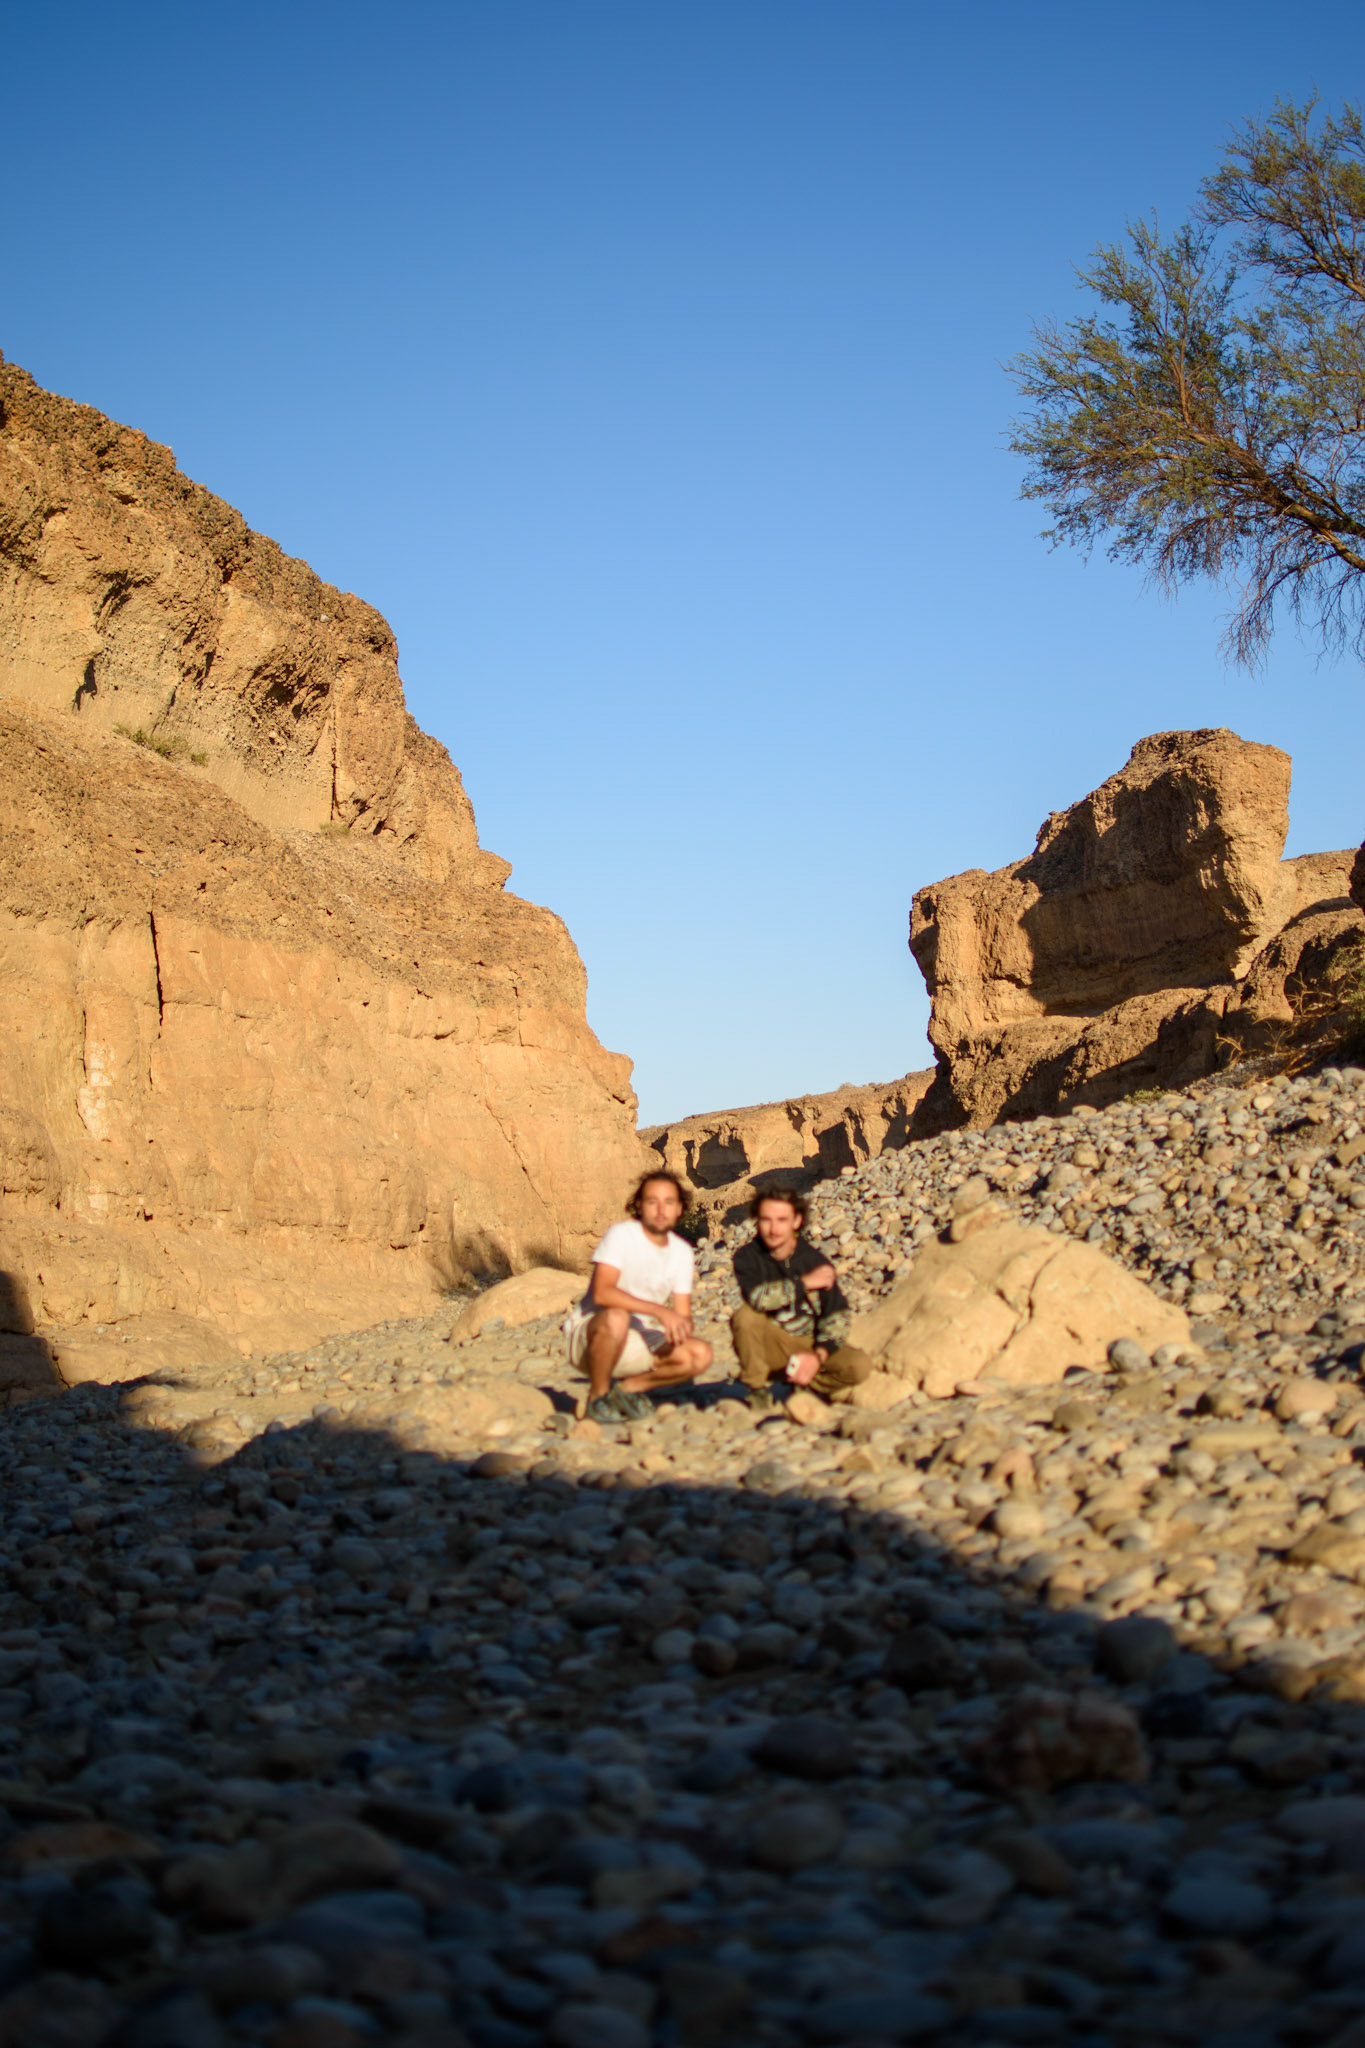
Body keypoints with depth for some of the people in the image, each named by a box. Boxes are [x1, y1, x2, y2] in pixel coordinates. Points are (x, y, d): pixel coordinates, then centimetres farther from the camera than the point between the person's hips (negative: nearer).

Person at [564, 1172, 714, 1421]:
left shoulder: (682, 1251, 5)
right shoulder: (621, 1234, -15)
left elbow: (683, 1314, 6)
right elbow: (602, 1292, -29)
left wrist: (681, 1327, -20)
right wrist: (659, 1311, -35)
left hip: (635, 1344, 6)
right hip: (588, 1333, -6)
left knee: (701, 1355, -16)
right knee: (616, 1318, -40)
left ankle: (630, 1387, 4)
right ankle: (598, 1396, -14)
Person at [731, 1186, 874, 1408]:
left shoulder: (815, 1261, -9)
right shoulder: (747, 1257, -13)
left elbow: (839, 1314, -7)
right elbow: (758, 1297, -34)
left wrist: (818, 1356, -22)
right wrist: (804, 1283, -23)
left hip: (811, 1343, 1)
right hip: (771, 1346, -1)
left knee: (860, 1365, -24)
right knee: (745, 1316, -32)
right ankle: (758, 1388, -12)